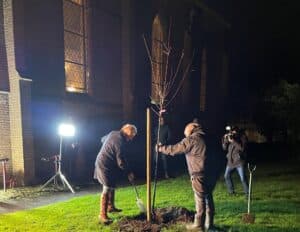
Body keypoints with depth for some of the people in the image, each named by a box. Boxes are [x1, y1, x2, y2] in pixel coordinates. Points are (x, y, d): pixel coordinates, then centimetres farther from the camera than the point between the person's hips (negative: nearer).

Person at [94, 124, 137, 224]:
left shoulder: (113, 133, 3)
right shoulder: (119, 141, -25)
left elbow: (103, 139, 23)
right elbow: (121, 161, -23)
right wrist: (129, 172, -12)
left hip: (102, 162, 10)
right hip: (106, 166, -10)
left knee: (112, 186, 20)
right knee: (107, 189, -9)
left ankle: (110, 207, 34)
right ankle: (103, 215, -4)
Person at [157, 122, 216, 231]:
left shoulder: (191, 139, -8)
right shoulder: (204, 138, 15)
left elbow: (175, 149, -4)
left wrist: (161, 148, 9)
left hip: (199, 174, -8)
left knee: (200, 199, 1)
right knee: (208, 197, 15)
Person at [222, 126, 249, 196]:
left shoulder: (242, 138, -6)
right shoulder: (230, 138, 5)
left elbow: (242, 148, -21)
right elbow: (224, 148, 2)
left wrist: (234, 141, -25)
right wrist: (225, 139, -11)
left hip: (239, 162, -5)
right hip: (230, 161, 5)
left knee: (243, 178, -6)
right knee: (226, 176, 10)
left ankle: (247, 193, 9)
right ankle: (231, 191, 26)